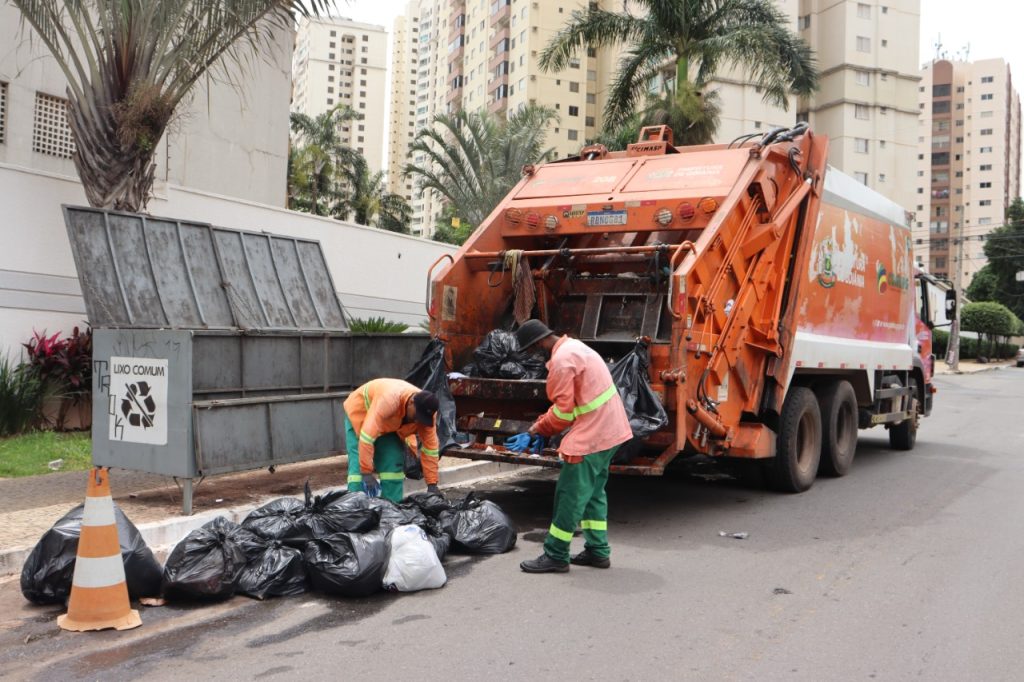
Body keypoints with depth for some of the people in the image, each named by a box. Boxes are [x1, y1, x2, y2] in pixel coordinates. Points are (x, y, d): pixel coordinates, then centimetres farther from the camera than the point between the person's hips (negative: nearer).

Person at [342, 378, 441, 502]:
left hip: (389, 423, 5)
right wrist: (366, 472, -40)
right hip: (360, 413, -5)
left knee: (394, 463, -6)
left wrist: (432, 484, -17)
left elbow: (430, 447, -17)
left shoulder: (425, 410, -24)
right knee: (359, 464, -17)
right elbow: (367, 436, -43)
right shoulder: (389, 400, -44)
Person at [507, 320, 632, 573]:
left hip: (590, 436, -10)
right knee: (593, 491, 18)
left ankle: (556, 555, 6)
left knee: (570, 495, -2)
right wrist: (541, 430, 11)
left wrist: (534, 432, -6)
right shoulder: (573, 346, 14)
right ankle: (598, 550, 25)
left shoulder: (561, 360, -19)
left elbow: (563, 412, -18)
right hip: (609, 429, 10)